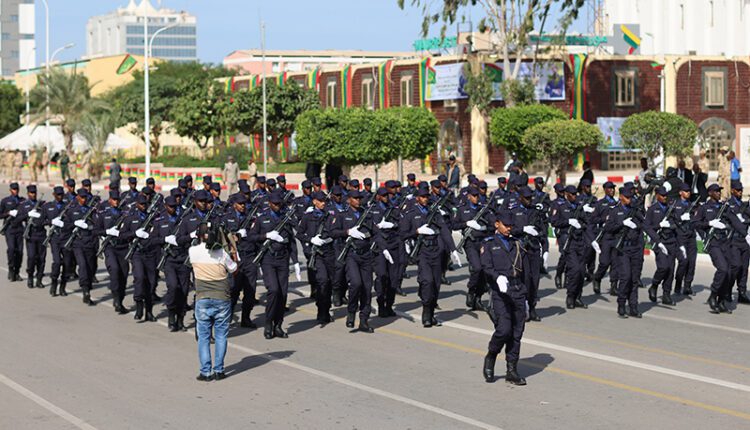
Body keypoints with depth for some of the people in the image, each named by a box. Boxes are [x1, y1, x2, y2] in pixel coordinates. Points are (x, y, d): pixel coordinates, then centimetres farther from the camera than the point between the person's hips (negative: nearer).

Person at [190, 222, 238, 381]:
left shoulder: (193, 251, -4)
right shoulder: (222, 253, -5)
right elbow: (233, 269, 10)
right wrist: (234, 253, 22)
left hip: (203, 299, 0)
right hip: (222, 299, 0)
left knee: (203, 336, 6)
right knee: (221, 335, 7)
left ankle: (205, 372, 2)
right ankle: (218, 370, 6)